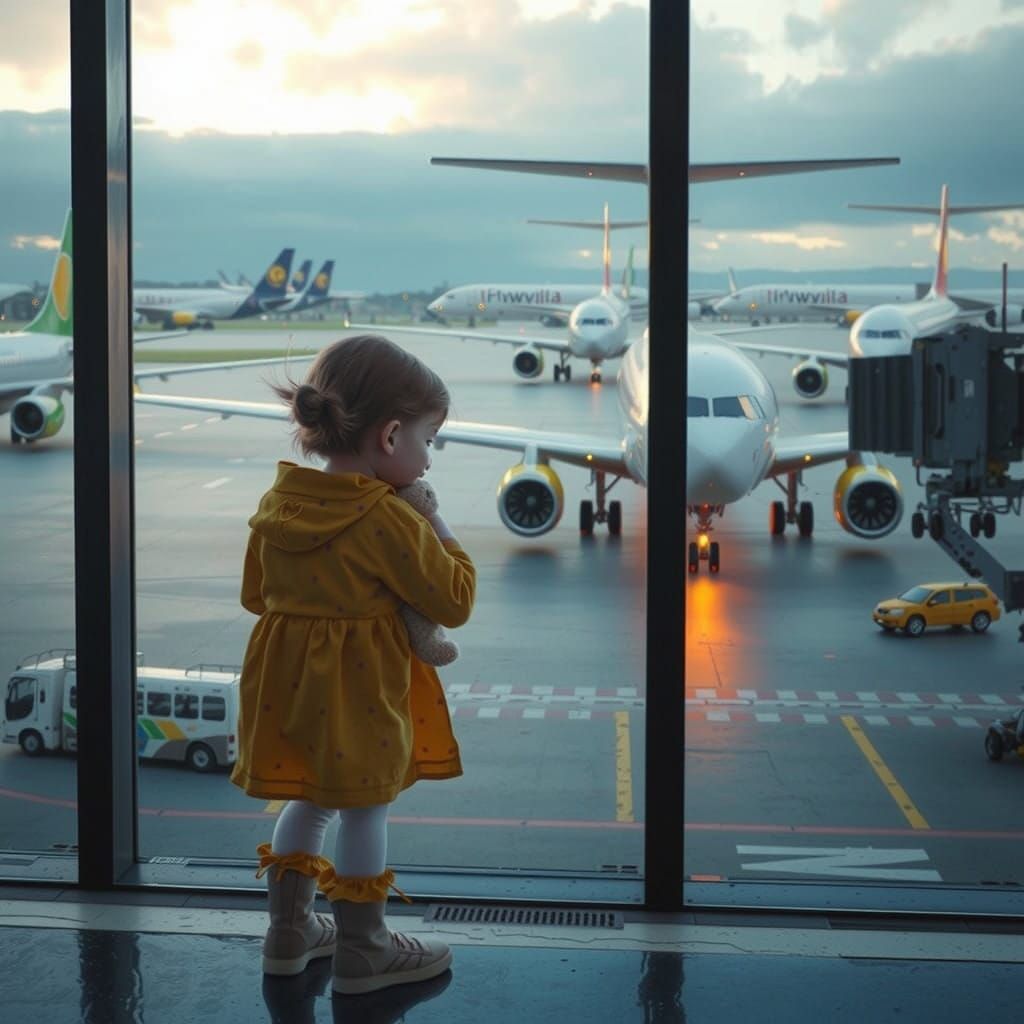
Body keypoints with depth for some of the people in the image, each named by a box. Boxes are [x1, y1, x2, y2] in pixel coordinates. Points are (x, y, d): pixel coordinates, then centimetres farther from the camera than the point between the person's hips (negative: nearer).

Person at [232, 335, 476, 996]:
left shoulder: (278, 502, 0)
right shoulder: (390, 521, -21)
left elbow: (256, 593, 12)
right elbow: (453, 602, -13)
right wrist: (444, 538, 0)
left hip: (289, 682, 7)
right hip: (361, 687, -7)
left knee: (309, 799, 21)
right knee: (365, 810, 7)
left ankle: (290, 930, 31)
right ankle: (361, 951, 19)